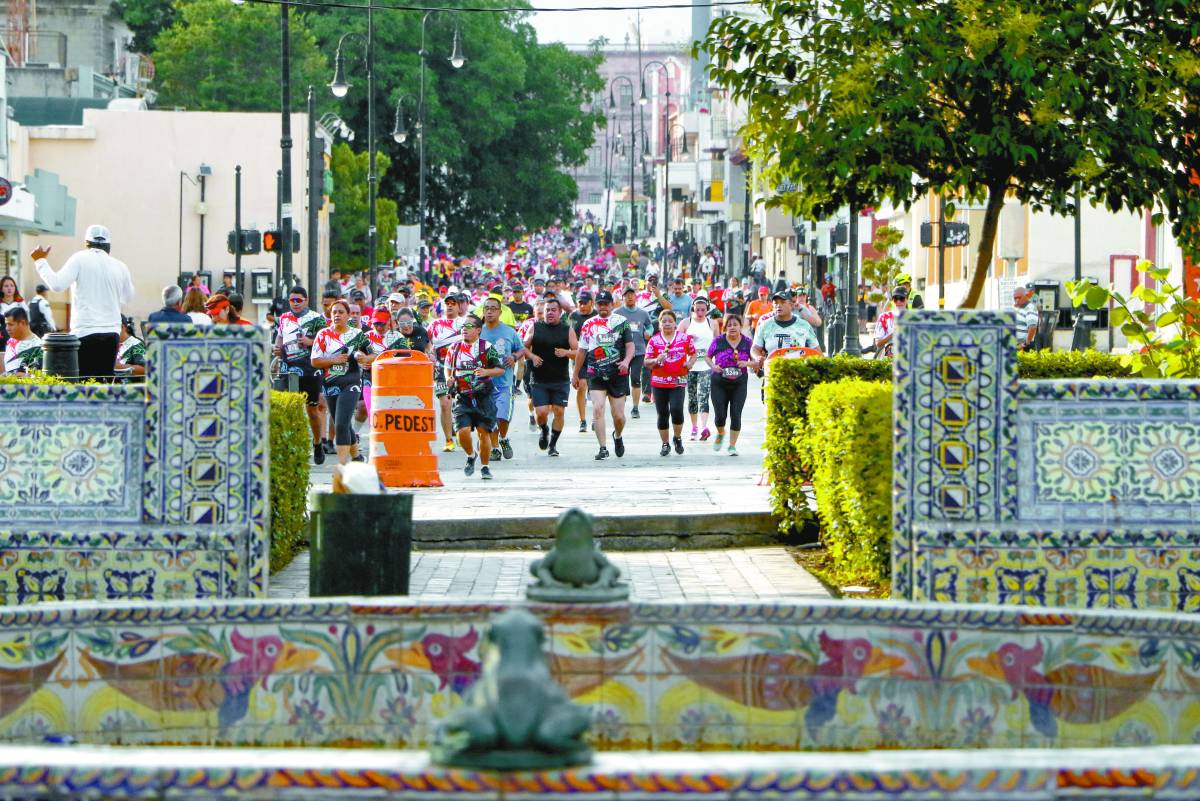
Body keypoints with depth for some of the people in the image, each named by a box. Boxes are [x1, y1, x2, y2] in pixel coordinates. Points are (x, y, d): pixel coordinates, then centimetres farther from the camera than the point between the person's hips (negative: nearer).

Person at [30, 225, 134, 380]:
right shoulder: (120, 267, 8)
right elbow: (128, 297, 22)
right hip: (112, 333, 4)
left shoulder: (80, 259, -4)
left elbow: (57, 284, -13)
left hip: (86, 332, -4)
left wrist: (40, 261, -1)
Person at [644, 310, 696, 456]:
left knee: (676, 409, -17)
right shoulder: (654, 341, 3)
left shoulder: (684, 338, 4)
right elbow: (647, 361, 4)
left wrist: (690, 363, -5)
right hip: (659, 382, 1)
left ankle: (678, 438, 9)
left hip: (679, 381, -1)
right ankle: (665, 445, 18)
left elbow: (693, 354, 15)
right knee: (663, 413, 5)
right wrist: (657, 360, -16)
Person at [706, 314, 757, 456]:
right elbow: (707, 356, 10)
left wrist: (747, 363, -17)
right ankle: (720, 434, 31)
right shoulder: (718, 341, -2)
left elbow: (757, 362, 4)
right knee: (720, 415, -3)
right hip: (719, 384, 0)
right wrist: (713, 366, -10)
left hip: (739, 384, 0)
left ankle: (732, 445, 7)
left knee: (736, 415, -4)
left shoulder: (747, 343, -1)